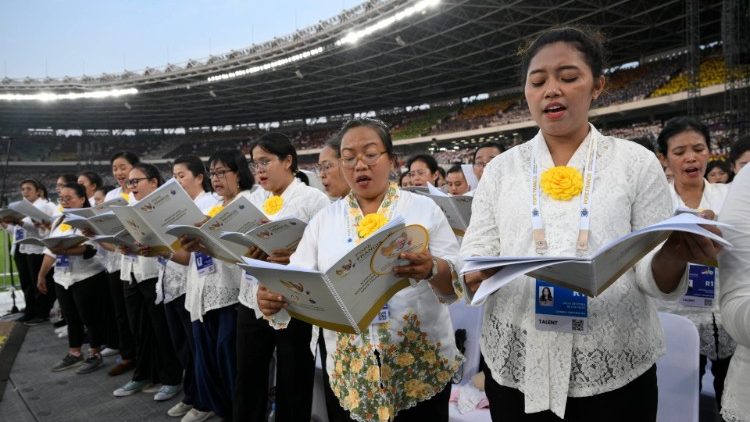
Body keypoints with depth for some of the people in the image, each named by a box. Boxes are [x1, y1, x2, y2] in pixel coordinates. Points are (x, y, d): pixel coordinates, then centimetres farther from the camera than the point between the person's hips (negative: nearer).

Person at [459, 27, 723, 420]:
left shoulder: (636, 162, 0)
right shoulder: (500, 168, 3)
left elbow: (656, 279, -1)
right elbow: (471, 265, 0)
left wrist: (674, 254, -23)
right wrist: (476, 277, -22)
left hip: (615, 371, -1)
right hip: (515, 368, 1)